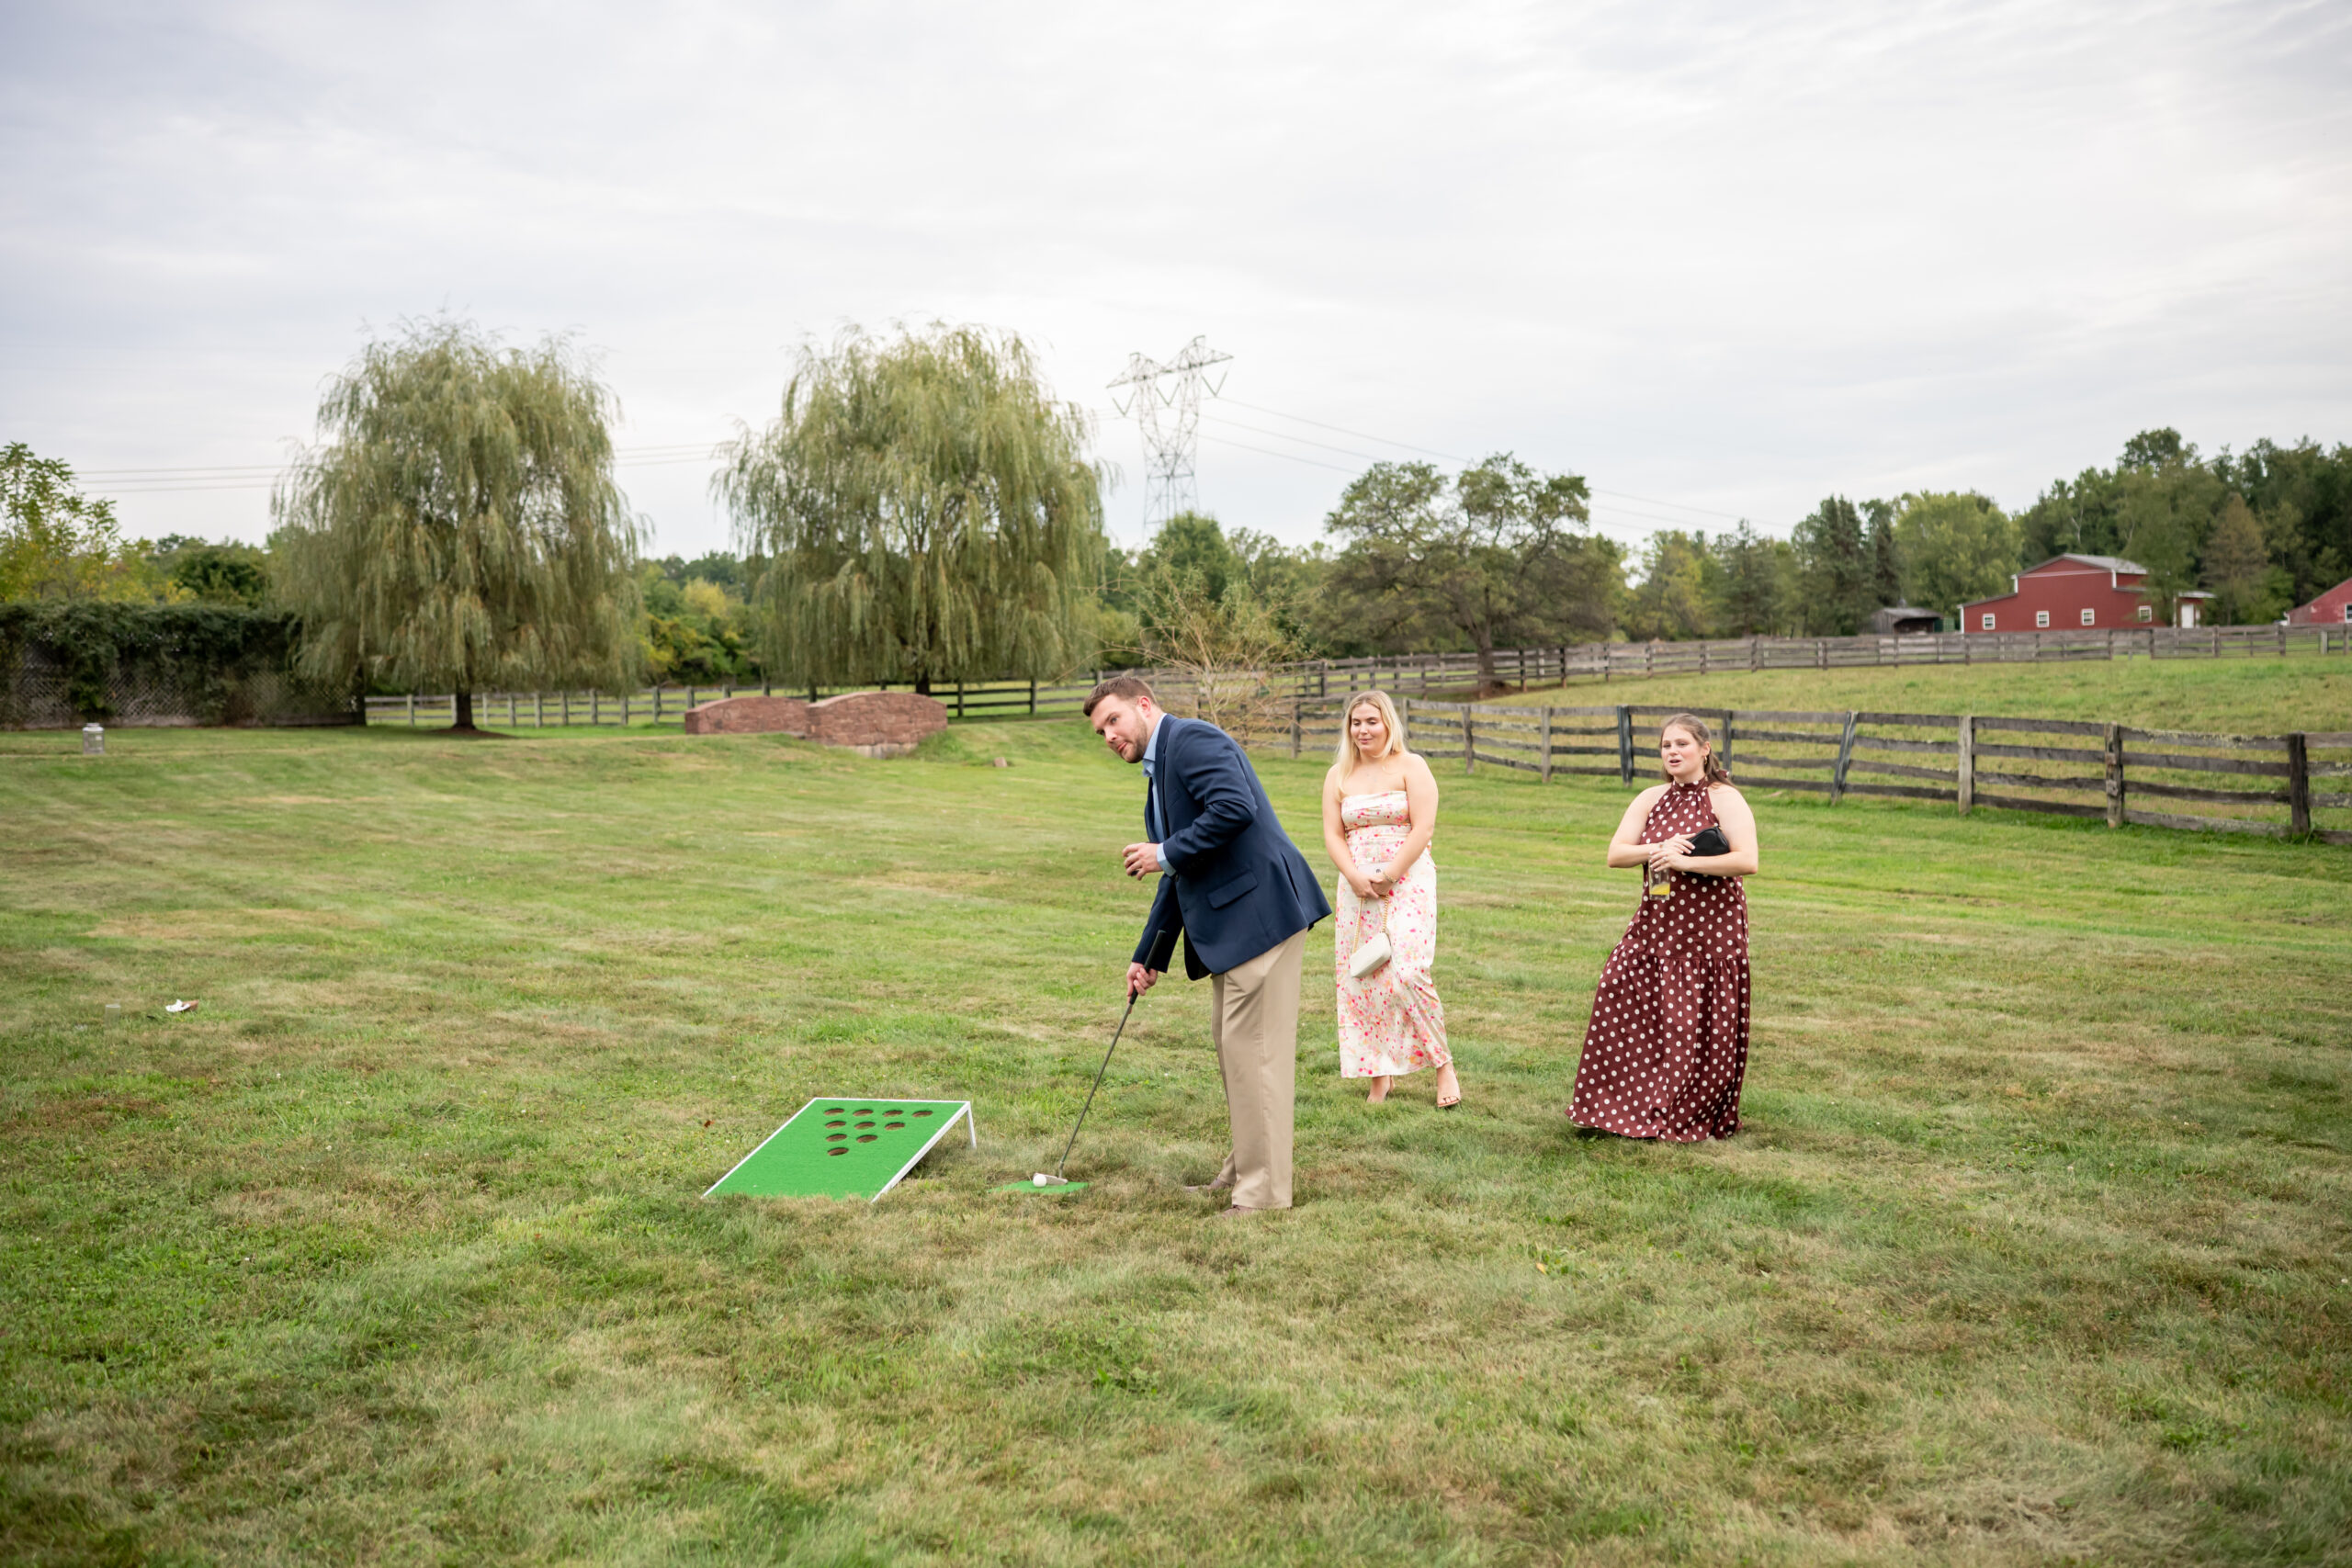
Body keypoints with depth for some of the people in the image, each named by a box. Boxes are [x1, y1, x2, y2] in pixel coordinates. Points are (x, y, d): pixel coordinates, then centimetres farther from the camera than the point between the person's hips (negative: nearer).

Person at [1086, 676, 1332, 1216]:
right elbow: (1179, 877, 25)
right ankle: (1244, 1166, 31)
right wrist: (1148, 957, 24)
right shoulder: (1159, 772, 22)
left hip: (1261, 909, -11)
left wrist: (1166, 853, -16)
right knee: (1229, 1045, 17)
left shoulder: (1192, 739, -9)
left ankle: (1263, 1190, 1)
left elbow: (1236, 807, -26)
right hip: (1230, 923, 11)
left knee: (1252, 1049, -6)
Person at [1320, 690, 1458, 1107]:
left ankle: (1444, 1065, -2)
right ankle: (1380, 1076, 9)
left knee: (1405, 973, -16)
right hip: (1357, 885, 4)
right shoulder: (1339, 775, 12)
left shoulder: (1411, 767, 0)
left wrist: (1389, 876, -13)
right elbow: (1332, 834, 7)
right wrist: (1355, 876, -9)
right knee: (1362, 979, 1)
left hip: (1407, 882, -4)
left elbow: (1423, 828, -8)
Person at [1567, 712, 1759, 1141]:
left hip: (1709, 926, -5)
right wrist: (1660, 848, -17)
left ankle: (1692, 1118, 16)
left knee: (1698, 1026, -1)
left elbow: (1747, 861, -20)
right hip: (1656, 922, 5)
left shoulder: (1725, 799, -6)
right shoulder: (1650, 799, 9)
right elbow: (1615, 854, 1)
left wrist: (1683, 861, -24)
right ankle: (1630, 1103, 15)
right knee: (1619, 998, 0)